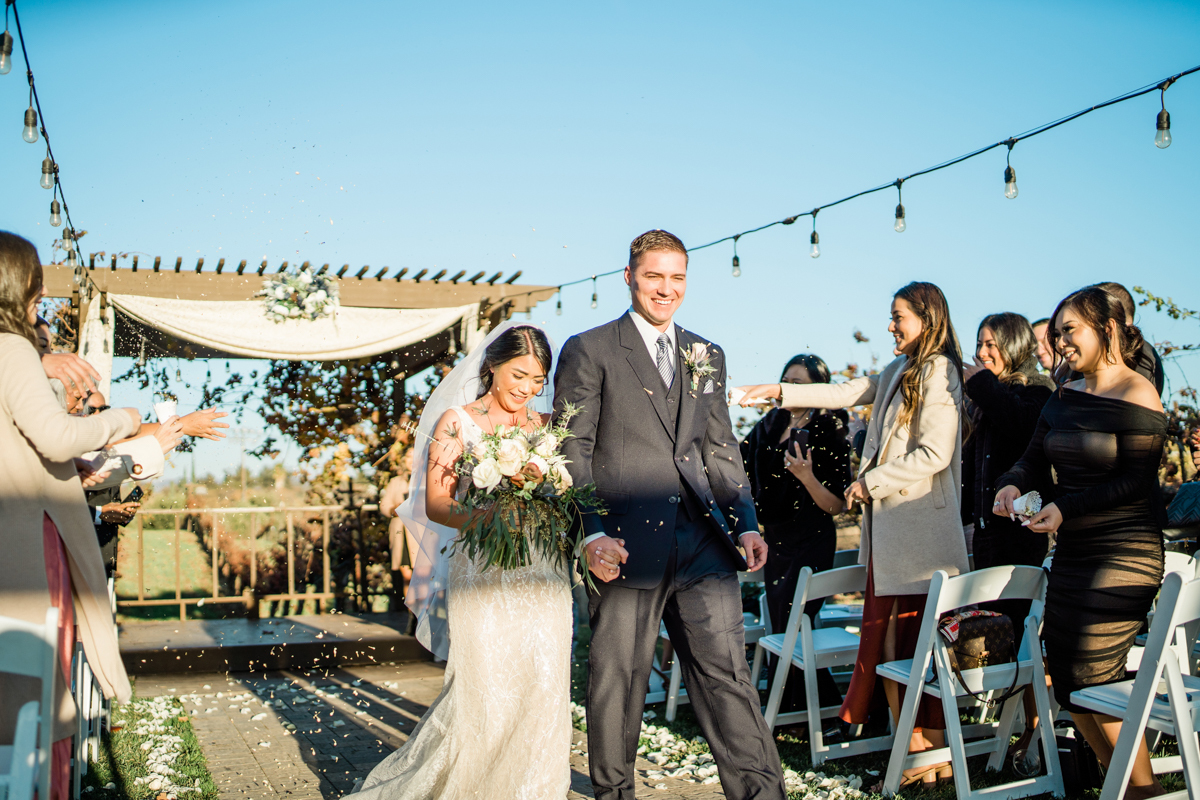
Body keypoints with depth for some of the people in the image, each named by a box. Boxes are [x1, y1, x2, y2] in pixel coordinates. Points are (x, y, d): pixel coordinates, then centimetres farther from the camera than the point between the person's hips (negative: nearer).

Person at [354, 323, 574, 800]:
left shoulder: (547, 426, 12)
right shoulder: (457, 421, 1)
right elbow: (436, 503, -5)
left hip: (541, 580, 4)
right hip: (482, 577, -3)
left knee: (541, 696, 2)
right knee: (484, 697, -5)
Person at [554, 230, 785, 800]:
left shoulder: (707, 357, 17)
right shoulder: (588, 351, 2)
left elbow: (722, 450, 19)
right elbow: (571, 454, -3)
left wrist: (745, 523, 7)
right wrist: (591, 534, -14)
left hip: (704, 545, 4)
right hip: (627, 546, -3)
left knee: (727, 673, 2)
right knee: (616, 679, 7)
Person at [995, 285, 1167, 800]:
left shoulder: (1136, 396, -11)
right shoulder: (1065, 397, 11)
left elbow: (1135, 483, -16)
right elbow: (1035, 459, 12)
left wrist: (1066, 508, -20)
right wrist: (1012, 485, -9)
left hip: (1123, 558, -8)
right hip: (1072, 553, 8)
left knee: (1092, 678, -7)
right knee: (1063, 674, 8)